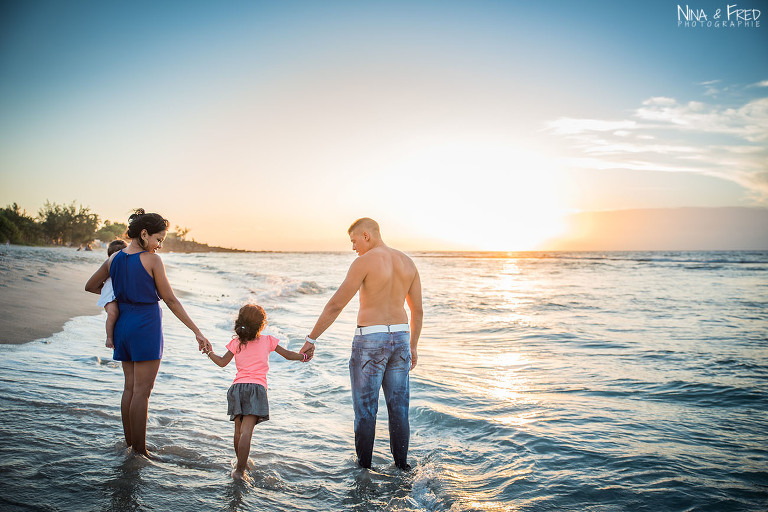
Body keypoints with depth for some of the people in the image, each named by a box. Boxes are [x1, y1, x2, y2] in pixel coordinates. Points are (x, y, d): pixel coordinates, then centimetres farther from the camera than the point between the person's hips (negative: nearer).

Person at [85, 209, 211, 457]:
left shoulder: (114, 259, 6)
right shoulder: (152, 260, -11)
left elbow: (91, 286, 20)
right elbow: (170, 300, -11)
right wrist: (197, 331, -7)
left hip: (123, 325, 7)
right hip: (146, 327, -7)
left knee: (130, 387, 15)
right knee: (142, 391, -2)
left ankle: (129, 445, 23)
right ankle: (140, 451, 4)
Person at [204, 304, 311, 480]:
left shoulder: (236, 342, 11)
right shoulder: (268, 341, 10)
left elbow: (222, 362, 11)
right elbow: (288, 355, 18)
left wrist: (209, 352, 27)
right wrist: (304, 356, 34)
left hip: (237, 386, 3)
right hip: (256, 387, -3)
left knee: (239, 430, 14)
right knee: (247, 431, -11)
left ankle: (241, 463, 29)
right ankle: (239, 470, -16)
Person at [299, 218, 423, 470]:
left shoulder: (364, 262, -12)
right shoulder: (407, 262, 8)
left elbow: (336, 304, -13)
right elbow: (418, 310, 12)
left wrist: (311, 338, -6)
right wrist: (412, 347, 21)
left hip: (370, 340, -6)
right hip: (400, 338, 6)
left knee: (365, 409, 7)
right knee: (398, 407, 14)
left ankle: (364, 467, 18)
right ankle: (401, 465, 22)